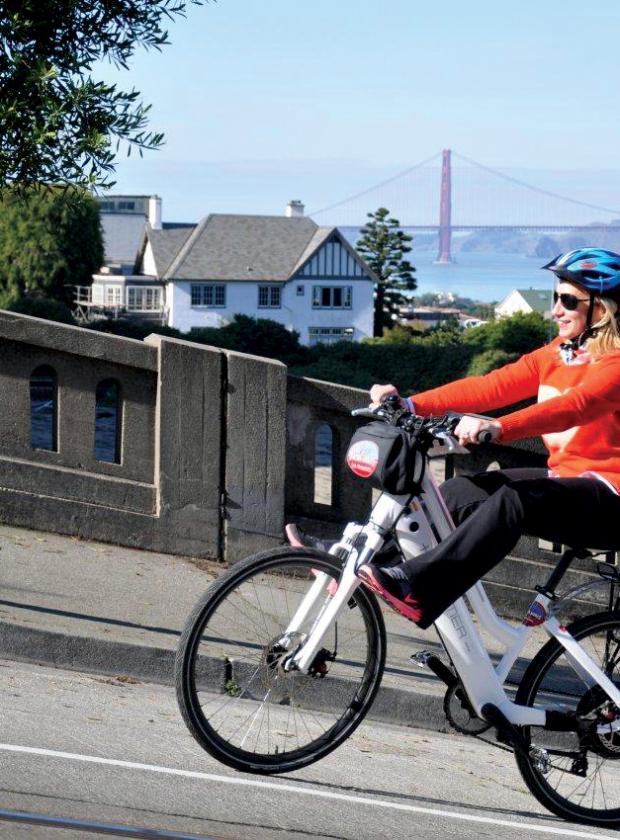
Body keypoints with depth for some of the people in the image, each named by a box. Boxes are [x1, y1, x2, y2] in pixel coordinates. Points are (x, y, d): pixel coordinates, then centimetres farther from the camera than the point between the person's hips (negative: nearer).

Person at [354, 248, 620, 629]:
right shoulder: (554, 355, 10)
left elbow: (574, 405, -32)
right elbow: (491, 386, 0)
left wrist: (498, 428, -47)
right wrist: (410, 404, -12)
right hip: (563, 476, 8)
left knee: (511, 500, -33)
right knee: (458, 492, -9)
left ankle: (416, 589, -42)